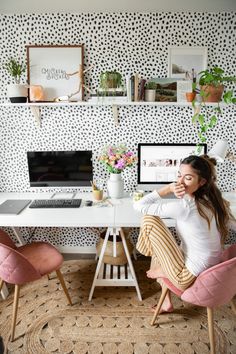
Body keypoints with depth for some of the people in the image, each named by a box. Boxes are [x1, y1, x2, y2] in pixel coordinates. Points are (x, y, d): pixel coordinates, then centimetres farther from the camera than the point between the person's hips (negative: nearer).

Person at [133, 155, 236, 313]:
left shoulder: (184, 206, -27)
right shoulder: (216, 200, -4)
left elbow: (139, 206, -21)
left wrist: (168, 188, -19)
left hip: (188, 278, -8)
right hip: (211, 272, 8)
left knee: (149, 220, -8)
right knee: (159, 247, 30)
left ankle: (162, 269, 12)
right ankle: (167, 302, 32)